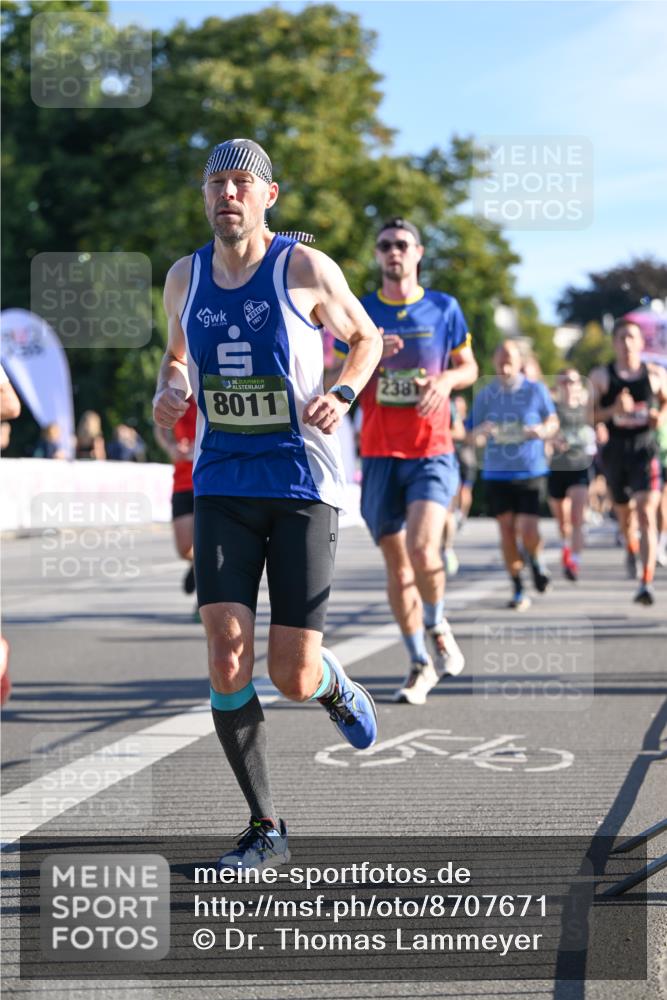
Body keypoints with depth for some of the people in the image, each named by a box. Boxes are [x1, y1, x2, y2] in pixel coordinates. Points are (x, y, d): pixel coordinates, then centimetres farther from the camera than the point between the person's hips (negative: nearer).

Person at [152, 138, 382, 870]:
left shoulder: (306, 269, -5)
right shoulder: (184, 278, 5)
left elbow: (365, 337, 9)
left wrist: (343, 393, -11)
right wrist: (166, 391, 1)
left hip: (303, 486, -3)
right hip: (221, 487, 3)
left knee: (293, 678, -6)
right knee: (227, 660, -12)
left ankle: (333, 687, 35)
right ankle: (265, 829, 4)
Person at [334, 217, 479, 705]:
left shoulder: (444, 308, 4)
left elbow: (469, 367, 13)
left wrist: (447, 379, -9)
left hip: (433, 451, -2)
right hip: (380, 455, 2)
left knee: (422, 548, -22)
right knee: (397, 566, 5)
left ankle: (437, 625, 7)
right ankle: (420, 665, 18)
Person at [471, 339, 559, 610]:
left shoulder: (536, 390, -1)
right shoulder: (484, 396, 4)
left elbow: (553, 422, 9)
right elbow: (474, 436, 7)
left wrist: (542, 431, -14)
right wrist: (482, 432, -16)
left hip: (531, 471, -2)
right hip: (496, 473, 2)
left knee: (528, 530, -11)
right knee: (507, 529, 2)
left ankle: (536, 562, 24)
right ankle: (518, 590, 13)